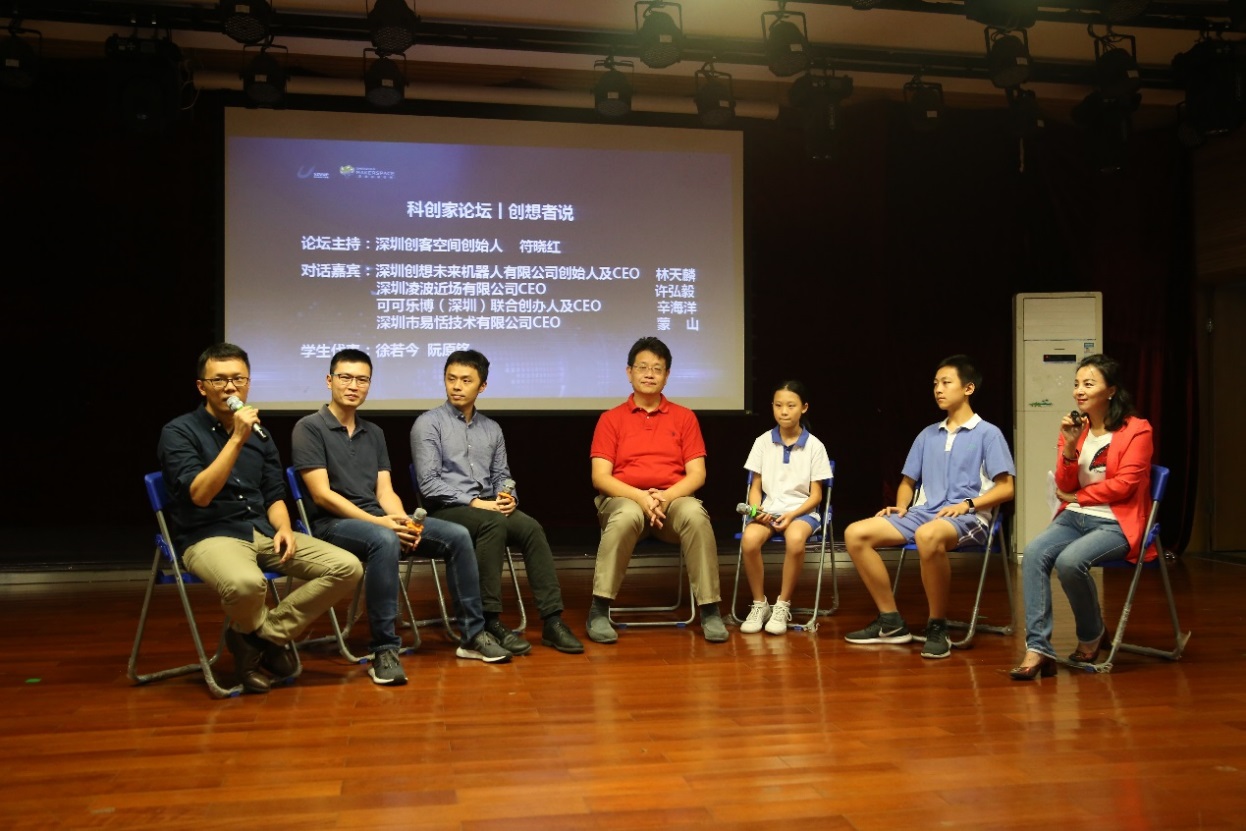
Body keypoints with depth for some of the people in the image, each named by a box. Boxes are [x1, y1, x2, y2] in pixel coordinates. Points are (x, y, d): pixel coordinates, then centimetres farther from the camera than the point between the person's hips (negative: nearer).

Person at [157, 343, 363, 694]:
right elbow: (199, 494, -17)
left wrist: (284, 529, -5)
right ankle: (255, 631, -3)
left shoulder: (259, 434, 14)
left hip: (263, 531, 6)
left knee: (348, 568, -13)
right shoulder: (179, 432, -4)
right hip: (209, 537, -6)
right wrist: (236, 439, -20)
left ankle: (266, 633, -4)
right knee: (246, 584, -41)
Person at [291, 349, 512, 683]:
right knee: (385, 541, -39)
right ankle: (384, 651, -33)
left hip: (378, 519, 7)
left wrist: (402, 521, -12)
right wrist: (378, 522, -20)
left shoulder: (374, 433, 18)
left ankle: (473, 634, -1)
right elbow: (322, 494, -13)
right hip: (333, 523, -7)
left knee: (457, 535, -10)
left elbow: (385, 491, 11)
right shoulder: (309, 427, -4)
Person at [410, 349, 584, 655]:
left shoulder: (492, 429, 18)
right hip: (446, 509, -5)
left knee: (531, 528, -25)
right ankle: (489, 622, -33)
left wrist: (508, 498, -5)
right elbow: (429, 483, -9)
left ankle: (552, 620, -28)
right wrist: (475, 502, -17)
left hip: (489, 507, 5)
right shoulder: (428, 423, 1)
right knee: (494, 523, -35)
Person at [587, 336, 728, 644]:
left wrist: (666, 496, -15)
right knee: (627, 516, -38)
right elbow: (600, 477, -1)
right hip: (624, 499, -1)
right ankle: (599, 610, -29)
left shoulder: (684, 417, 12)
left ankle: (709, 611, -25)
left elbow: (697, 474, 5)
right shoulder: (611, 419, 8)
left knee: (695, 514, -34)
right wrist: (640, 497, -18)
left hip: (673, 500, 1)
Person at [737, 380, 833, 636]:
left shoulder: (814, 446, 1)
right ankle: (759, 605, -11)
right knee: (749, 539, -33)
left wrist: (792, 515, -16)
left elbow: (815, 495, 1)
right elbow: (755, 487, 9)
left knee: (795, 540, -38)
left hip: (801, 510, -1)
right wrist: (757, 511, -12)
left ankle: (782, 606, -18)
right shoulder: (763, 442, 5)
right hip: (768, 509, 2)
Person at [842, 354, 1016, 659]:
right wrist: (900, 507, 4)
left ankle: (937, 627, -25)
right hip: (923, 512, 6)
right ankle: (891, 622, -8)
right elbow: (908, 481, 24)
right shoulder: (927, 435, 19)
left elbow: (1006, 488, -4)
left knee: (928, 536, -43)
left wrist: (967, 504, -17)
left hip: (968, 519, -6)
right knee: (855, 533, -14)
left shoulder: (988, 433, 3)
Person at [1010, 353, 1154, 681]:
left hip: (1116, 523, -5)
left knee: (1070, 561, -32)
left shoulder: (1137, 430, -2)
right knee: (1033, 553, -25)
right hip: (1074, 518, 5)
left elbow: (1126, 483, -10)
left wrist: (1078, 497, -3)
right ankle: (1038, 648, -28)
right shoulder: (1074, 428, 12)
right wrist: (1069, 446, -7)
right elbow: (1065, 487, 7)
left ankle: (1093, 635, -2)